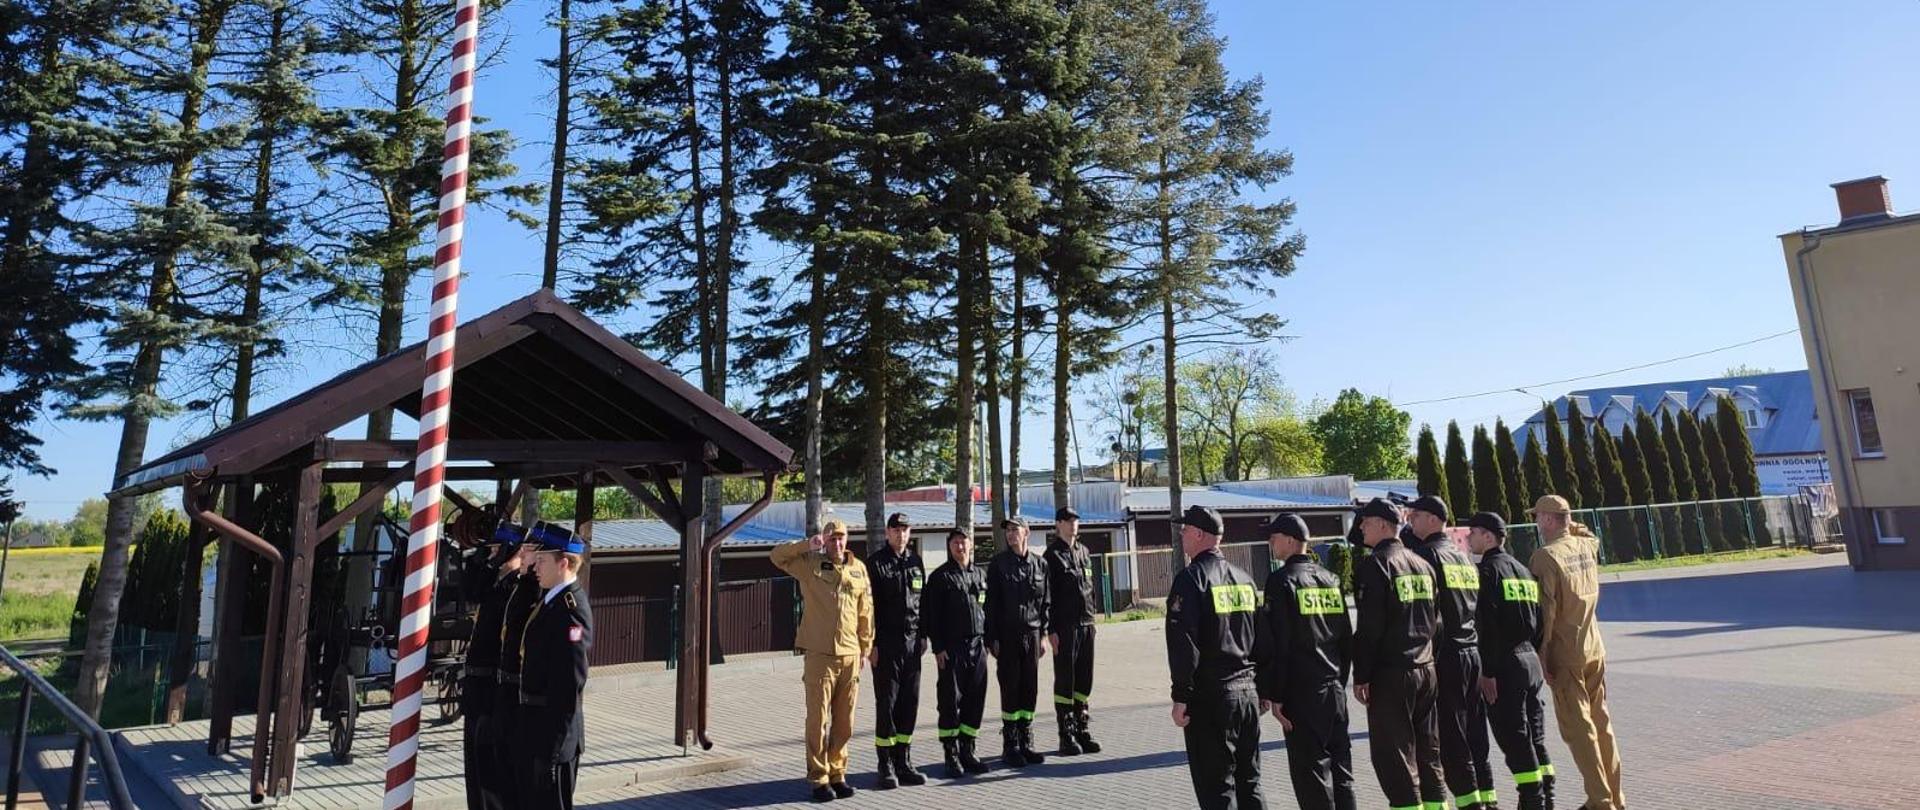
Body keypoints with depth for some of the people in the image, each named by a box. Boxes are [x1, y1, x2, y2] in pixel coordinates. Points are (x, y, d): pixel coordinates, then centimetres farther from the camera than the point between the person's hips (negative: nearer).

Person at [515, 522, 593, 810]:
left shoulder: (571, 610, -21)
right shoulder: (552, 599, 9)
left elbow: (570, 682, -23)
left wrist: (555, 743, -21)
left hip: (553, 732, -9)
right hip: (535, 728, 9)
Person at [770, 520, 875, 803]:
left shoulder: (859, 568, 8)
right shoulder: (810, 564, 1)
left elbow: (865, 612, 11)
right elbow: (777, 555, -11)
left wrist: (866, 648, 11)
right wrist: (807, 545, -18)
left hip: (850, 655, 3)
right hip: (820, 655, -3)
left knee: (844, 722, 10)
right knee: (818, 720, 1)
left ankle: (837, 774, 23)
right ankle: (818, 779, 11)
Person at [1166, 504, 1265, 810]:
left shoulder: (1191, 578, -12)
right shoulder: (1244, 578, 11)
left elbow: (1183, 642, -18)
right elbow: (1261, 638, 15)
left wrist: (1181, 696, -14)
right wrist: (1261, 687, 20)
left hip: (1210, 696, -7)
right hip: (1248, 692, 7)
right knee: (1249, 782, 17)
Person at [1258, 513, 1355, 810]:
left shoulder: (1282, 580, -11)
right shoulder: (1331, 578, 9)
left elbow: (1277, 646, -15)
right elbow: (1346, 638, 14)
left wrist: (1274, 695, -11)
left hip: (1302, 693, -7)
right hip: (1335, 690, 7)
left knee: (1311, 771, 1)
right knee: (1340, 768, 14)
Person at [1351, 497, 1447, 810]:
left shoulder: (1375, 564, -12)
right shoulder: (1422, 564, 11)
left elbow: (1369, 627, -16)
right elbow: (1435, 619, 16)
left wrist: (1361, 675, -11)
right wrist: (1426, 656, 21)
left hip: (1391, 673, -8)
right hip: (1426, 669, 8)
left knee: (1393, 755, -1)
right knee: (1428, 752, 15)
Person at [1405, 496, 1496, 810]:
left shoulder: (1427, 553, -10)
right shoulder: (1464, 555, 14)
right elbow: (1479, 608, 17)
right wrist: (1474, 647, 20)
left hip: (1446, 655, -8)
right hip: (1473, 652, 8)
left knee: (1451, 738, -2)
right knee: (1475, 734, 13)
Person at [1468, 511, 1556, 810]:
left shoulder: (1488, 570, -11)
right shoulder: (1523, 570, 15)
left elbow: (1487, 625, -18)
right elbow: (1538, 619, 17)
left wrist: (1487, 672, -17)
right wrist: (1532, 654, 21)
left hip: (1505, 663, -9)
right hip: (1531, 660, 9)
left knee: (1514, 738, -2)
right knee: (1535, 735, 14)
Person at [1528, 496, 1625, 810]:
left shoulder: (1546, 555, -16)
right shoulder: (1587, 545, 3)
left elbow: (1545, 611, -18)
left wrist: (1540, 657, -13)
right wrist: (1569, 525, 13)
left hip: (1566, 654, -7)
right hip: (1595, 648, 7)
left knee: (1578, 728, 0)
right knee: (1601, 722, 15)